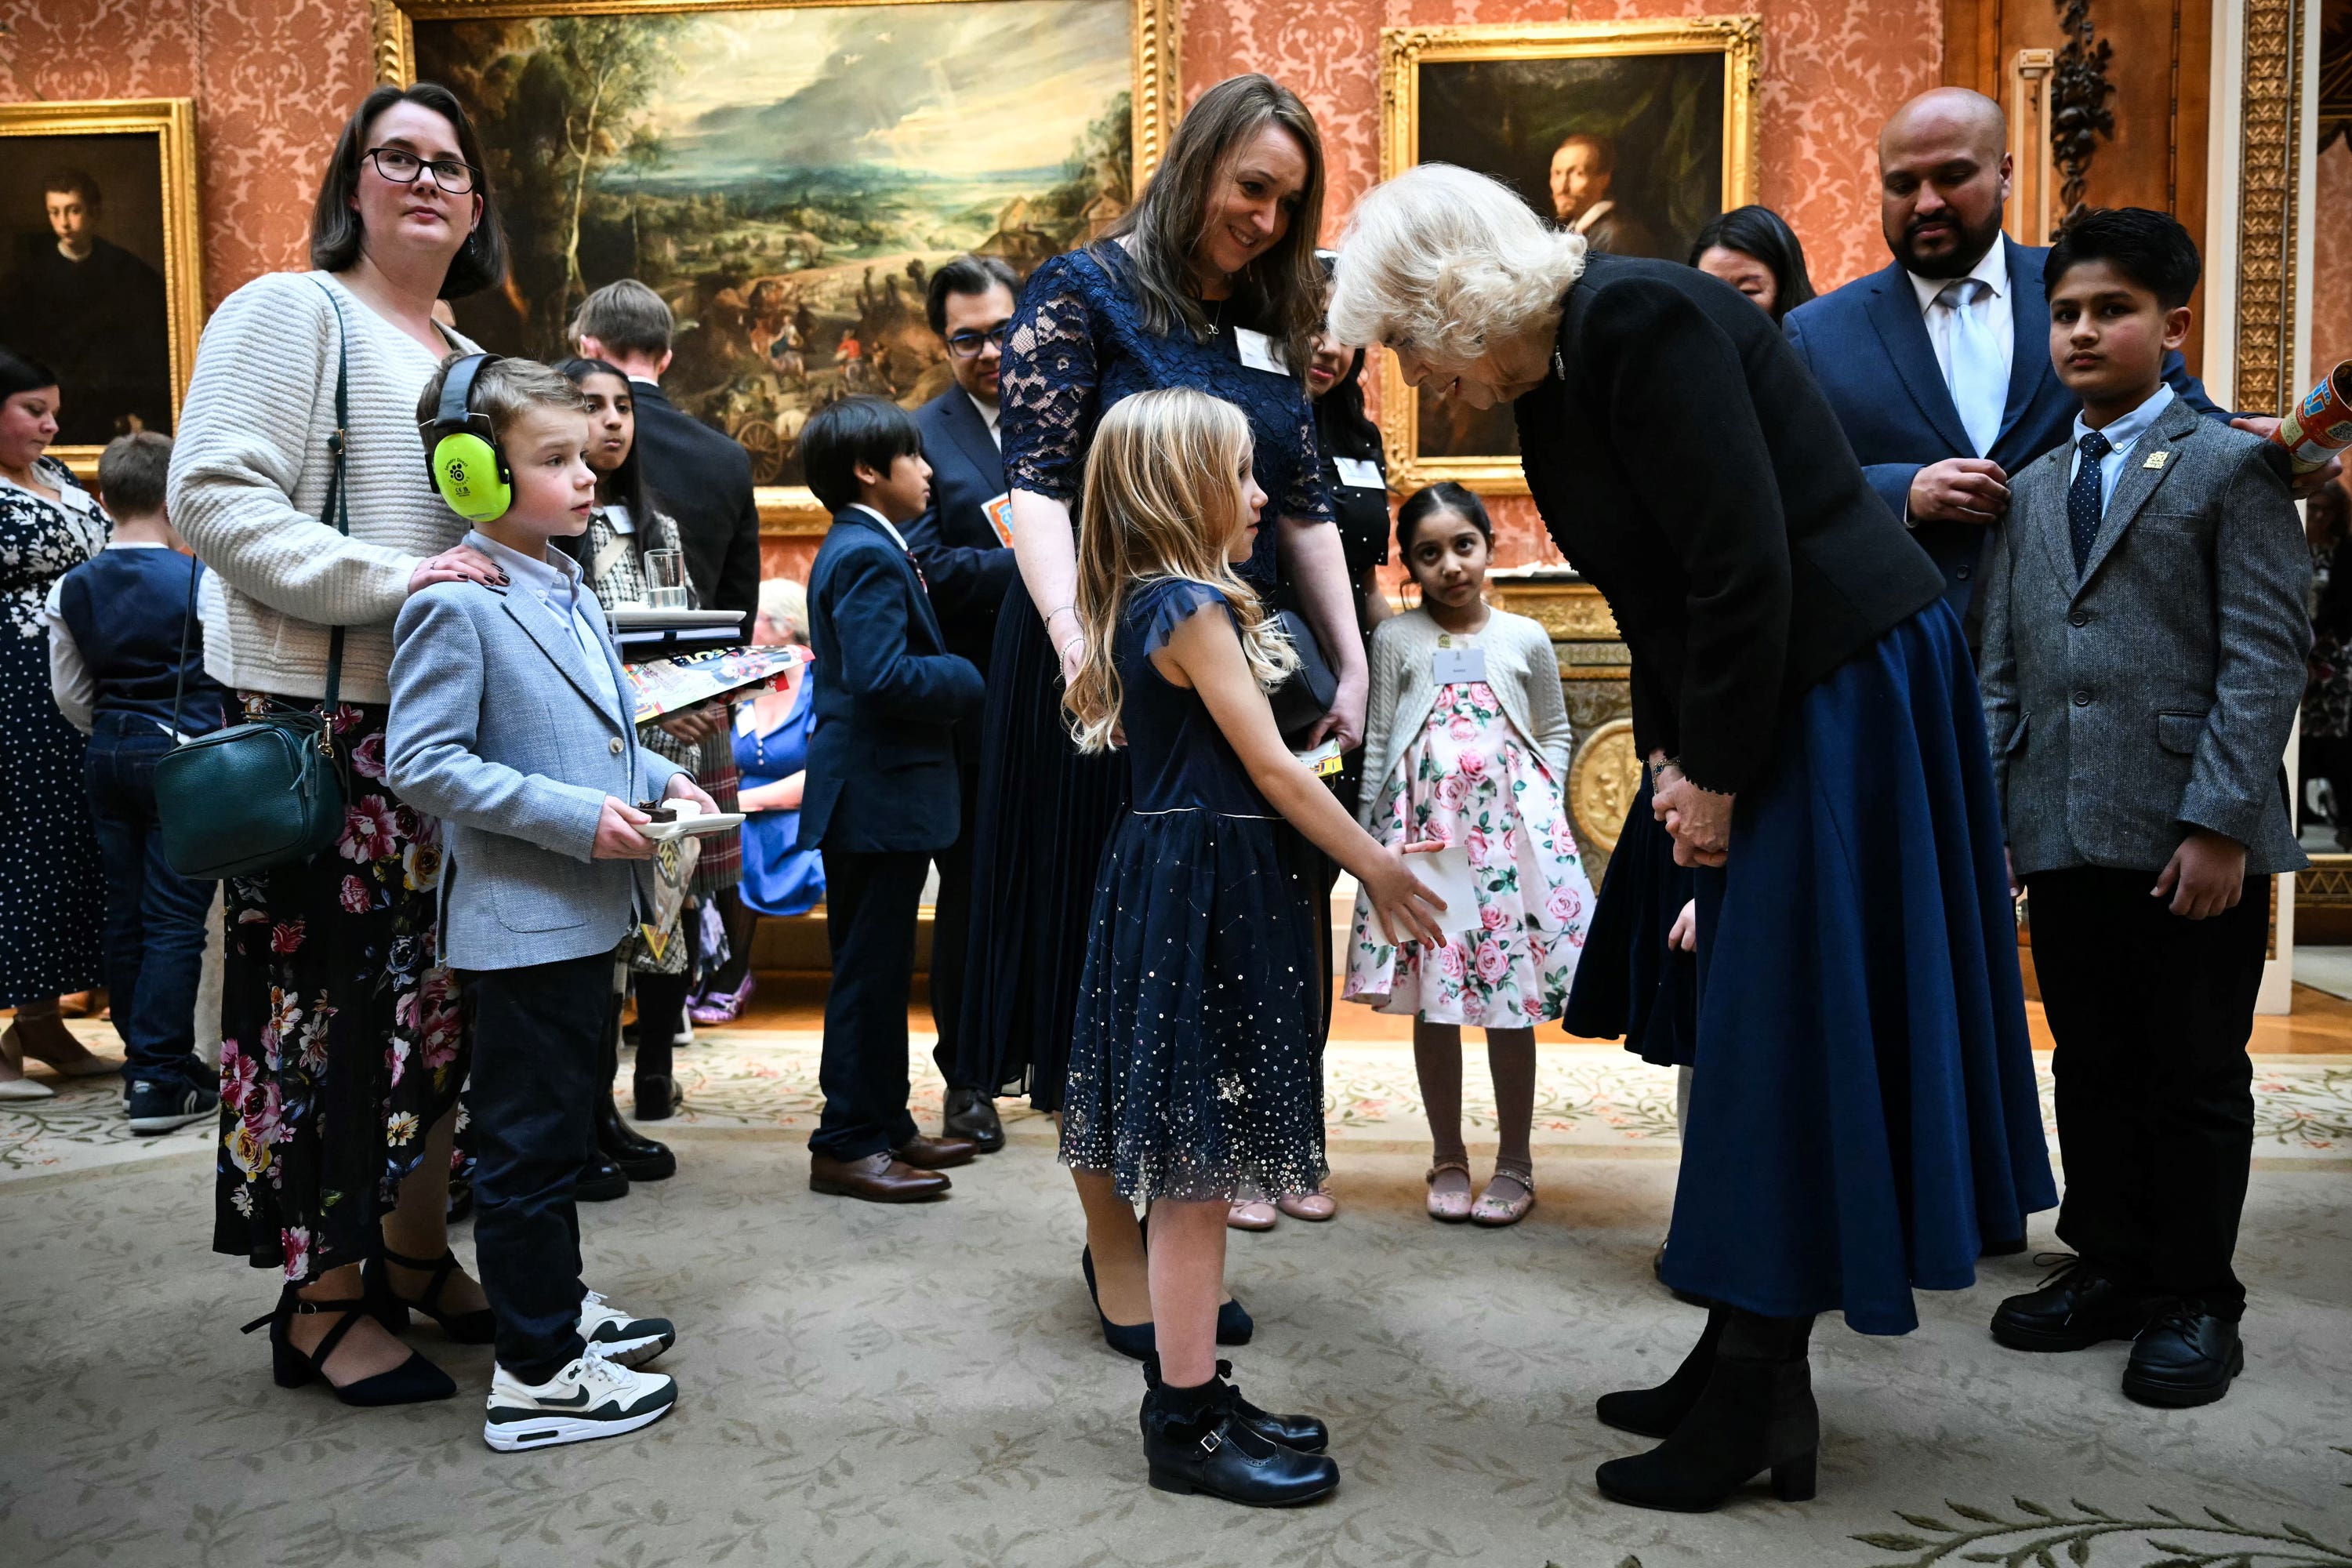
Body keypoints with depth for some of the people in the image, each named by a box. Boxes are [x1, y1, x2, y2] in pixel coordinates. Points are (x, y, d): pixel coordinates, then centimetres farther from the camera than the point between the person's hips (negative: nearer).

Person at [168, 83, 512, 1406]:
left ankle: (417, 1252, 26)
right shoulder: (291, 311, -4)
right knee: (327, 1003, -2)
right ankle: (322, 1300, 11)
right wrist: (388, 583, -22)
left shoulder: (465, 359, 18)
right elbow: (213, 493, -15)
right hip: (319, 717, -7)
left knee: (439, 996, 11)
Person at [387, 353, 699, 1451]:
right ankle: (536, 1373, 12)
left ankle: (559, 1306, 36)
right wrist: (571, 816, -24)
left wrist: (663, 780, 7)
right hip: (520, 921, -9)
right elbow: (420, 761, -20)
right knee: (530, 1146, 0)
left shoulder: (571, 596, 13)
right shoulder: (454, 606, -15)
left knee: (565, 1132, 21)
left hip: (587, 915, 9)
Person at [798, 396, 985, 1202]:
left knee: (879, 969, 16)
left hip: (879, 795, 11)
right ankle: (846, 1144, 7)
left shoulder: (860, 547, 17)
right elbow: (884, 677, -27)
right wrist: (968, 681, -14)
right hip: (880, 797, -11)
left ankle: (885, 1126, 26)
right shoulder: (869, 555, -16)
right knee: (869, 972, -3)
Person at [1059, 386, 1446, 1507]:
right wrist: (1374, 866, -6)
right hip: (1206, 895, -10)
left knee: (1196, 1170, 14)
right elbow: (1271, 766, -14)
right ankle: (1186, 1429, 6)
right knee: (1197, 1170, -3)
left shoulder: (1155, 604, 16)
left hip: (1194, 886, 10)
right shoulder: (1193, 605, -13)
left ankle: (1193, 1392, 24)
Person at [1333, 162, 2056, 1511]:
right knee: (1756, 1031, 13)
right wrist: (1670, 755, 2)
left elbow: (1746, 567, -22)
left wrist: (1716, 775, -14)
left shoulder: (1645, 322, -19)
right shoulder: (1547, 384, 9)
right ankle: (1744, 1370, 25)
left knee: (1787, 1032, -2)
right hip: (1764, 701, 9)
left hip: (1843, 685, -9)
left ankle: (1756, 1401, 12)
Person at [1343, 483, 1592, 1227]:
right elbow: (1379, 742, 5)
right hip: (1422, 831, 0)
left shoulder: (1525, 638, 8)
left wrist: (1546, 805, 2)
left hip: (1509, 830, 0)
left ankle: (1515, 1160, 17)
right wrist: (1370, 841, 1)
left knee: (1511, 1002, 3)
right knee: (1432, 1001, 5)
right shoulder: (1397, 639, 5)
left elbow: (1556, 732, 16)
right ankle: (1448, 1158, 20)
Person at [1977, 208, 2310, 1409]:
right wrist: (1988, 816, 7)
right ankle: (2108, 1265, 27)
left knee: (2195, 1074, 5)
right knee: (2091, 1066, 13)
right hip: (2065, 836, 5)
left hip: (2192, 839, -5)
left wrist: (2222, 822, -15)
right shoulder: (2033, 488, 17)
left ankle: (2194, 1299, 19)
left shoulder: (2232, 467, 1)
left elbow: (2264, 657, -7)